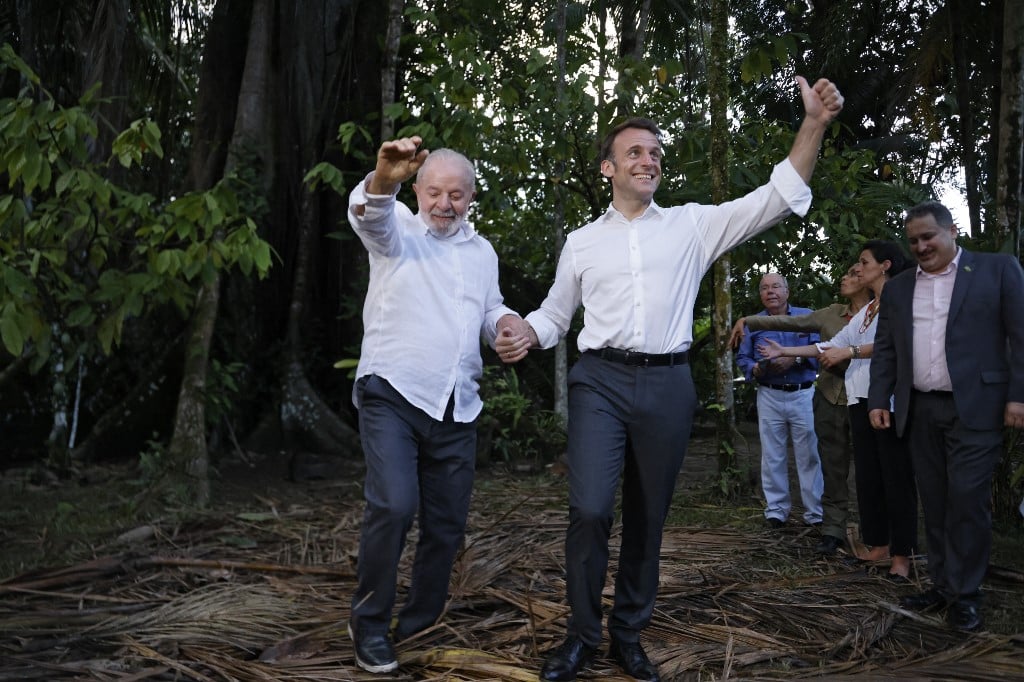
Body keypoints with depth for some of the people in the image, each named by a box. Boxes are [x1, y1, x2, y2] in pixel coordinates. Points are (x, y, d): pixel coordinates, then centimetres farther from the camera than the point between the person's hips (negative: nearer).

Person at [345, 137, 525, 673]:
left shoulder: (483, 251, 17)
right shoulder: (397, 228, 1)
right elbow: (368, 214, -22)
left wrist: (507, 322, 2)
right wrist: (383, 179, -46)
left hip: (456, 408, 5)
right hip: (392, 394, -5)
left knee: (447, 524, 8)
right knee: (393, 506, -20)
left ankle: (419, 625, 28)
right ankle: (368, 624, 1)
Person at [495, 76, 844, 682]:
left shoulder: (693, 225, 8)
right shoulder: (582, 241, 11)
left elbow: (776, 199, 1)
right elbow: (556, 312, 19)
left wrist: (814, 125, -11)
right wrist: (527, 336, -4)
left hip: (667, 385, 1)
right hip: (601, 381, 0)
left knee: (648, 518, 9)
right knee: (590, 510, -13)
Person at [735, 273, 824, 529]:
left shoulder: (807, 317, 6)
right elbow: (742, 358, 8)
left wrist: (794, 359, -19)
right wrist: (755, 369, -12)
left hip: (804, 394, -1)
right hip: (769, 397, 2)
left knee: (809, 454, 0)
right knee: (772, 456, 4)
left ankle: (815, 512, 8)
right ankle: (776, 509, 12)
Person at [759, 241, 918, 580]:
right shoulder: (865, 310, 20)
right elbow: (834, 344, 21)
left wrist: (850, 352, -19)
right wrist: (785, 352, 20)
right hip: (861, 399, 8)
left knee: (895, 476, -4)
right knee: (867, 474, 9)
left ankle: (902, 553, 2)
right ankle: (878, 543, 17)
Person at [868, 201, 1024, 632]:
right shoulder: (897, 289, 13)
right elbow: (884, 350, 14)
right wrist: (878, 399, 6)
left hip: (974, 407, -4)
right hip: (919, 411, 4)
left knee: (967, 499, -5)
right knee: (934, 502, 9)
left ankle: (964, 592, 6)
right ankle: (942, 584, 18)